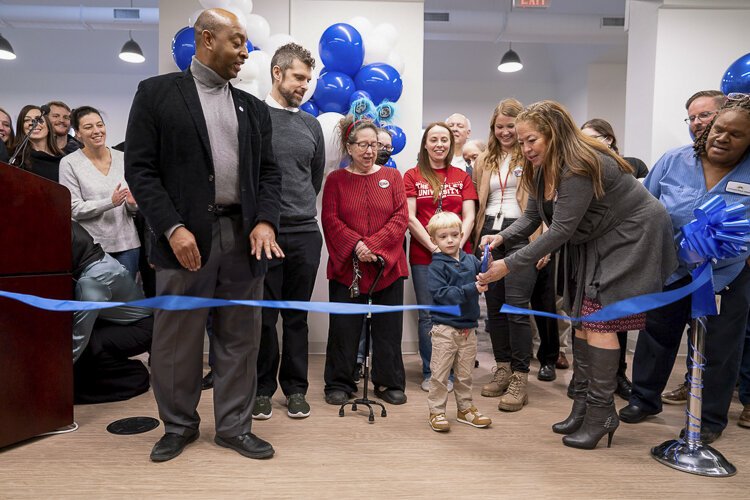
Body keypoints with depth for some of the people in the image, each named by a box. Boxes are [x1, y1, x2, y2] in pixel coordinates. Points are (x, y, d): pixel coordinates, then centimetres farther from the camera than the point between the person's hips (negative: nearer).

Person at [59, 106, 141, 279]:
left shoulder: (123, 158, 6)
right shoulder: (69, 163, -3)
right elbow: (74, 209, -7)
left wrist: (133, 203, -12)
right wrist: (110, 202, -20)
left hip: (127, 243, 3)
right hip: (92, 246, -2)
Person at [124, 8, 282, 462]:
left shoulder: (253, 108, 14)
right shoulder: (157, 93, 2)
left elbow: (269, 172, 12)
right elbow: (140, 169, -3)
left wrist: (265, 221, -5)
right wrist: (172, 228, -14)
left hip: (244, 235, 4)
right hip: (186, 236, -3)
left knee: (240, 337, 9)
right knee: (177, 338, 7)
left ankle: (235, 426, 25)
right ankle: (179, 426, 28)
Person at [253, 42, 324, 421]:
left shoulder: (311, 125, 12)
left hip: (305, 233, 4)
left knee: (297, 315, 11)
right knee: (263, 315, 5)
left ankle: (295, 388, 22)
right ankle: (262, 388, 21)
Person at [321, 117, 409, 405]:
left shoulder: (392, 177, 9)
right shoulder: (335, 179, 6)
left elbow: (401, 217, -1)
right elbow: (330, 219, -3)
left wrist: (374, 245, -13)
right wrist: (356, 245, -17)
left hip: (387, 265, 1)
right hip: (346, 266, -1)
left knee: (388, 327, 8)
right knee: (344, 326, 4)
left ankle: (389, 383, 22)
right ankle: (339, 384, 20)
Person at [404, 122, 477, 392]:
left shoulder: (462, 177, 11)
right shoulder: (412, 176, 5)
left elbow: (468, 217, 4)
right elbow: (410, 218, -3)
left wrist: (457, 244, -12)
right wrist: (434, 246, -12)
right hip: (423, 256, -1)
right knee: (428, 316, 4)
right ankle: (429, 372, 17)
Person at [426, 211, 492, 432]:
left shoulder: (471, 260, 3)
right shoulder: (436, 266, -10)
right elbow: (442, 294, -20)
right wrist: (471, 289, -25)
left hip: (468, 327, 5)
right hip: (445, 328, -5)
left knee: (465, 374, 19)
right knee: (440, 373, 5)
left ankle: (465, 409, 34)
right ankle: (436, 412, 18)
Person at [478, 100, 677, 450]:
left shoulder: (579, 167, -28)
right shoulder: (541, 170, 1)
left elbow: (561, 230, -32)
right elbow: (532, 217, 1)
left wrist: (508, 266, -33)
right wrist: (502, 236, -20)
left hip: (630, 238, -9)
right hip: (592, 243, 9)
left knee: (599, 319, -11)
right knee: (582, 318, 7)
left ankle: (601, 412, 2)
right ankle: (583, 404, 16)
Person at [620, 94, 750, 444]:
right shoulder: (675, 161, -8)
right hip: (671, 269, 1)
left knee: (719, 349, 11)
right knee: (657, 334, 14)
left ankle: (711, 419, 30)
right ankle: (645, 398, 34)